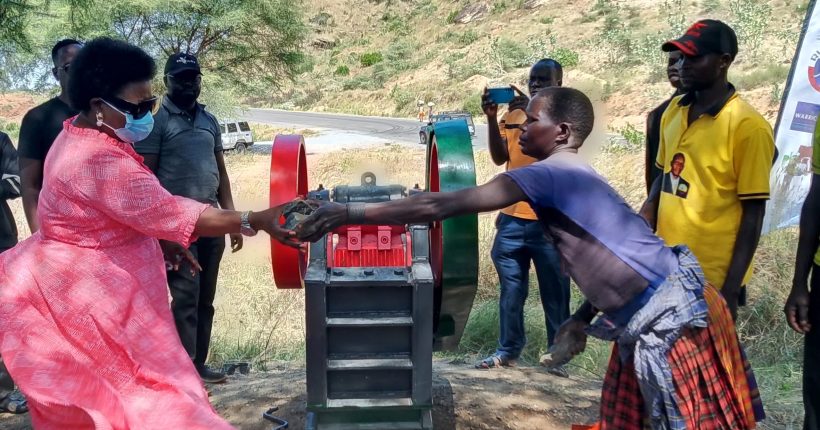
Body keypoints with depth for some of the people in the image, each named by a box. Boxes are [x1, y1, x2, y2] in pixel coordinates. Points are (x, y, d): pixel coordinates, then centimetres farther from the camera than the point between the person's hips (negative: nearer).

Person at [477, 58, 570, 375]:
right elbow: (499, 158, 3)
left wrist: (534, 113, -24)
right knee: (511, 290, 10)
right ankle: (508, 349, 21)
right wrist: (492, 118, -9)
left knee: (555, 293, 4)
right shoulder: (514, 114, 12)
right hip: (512, 218, 4)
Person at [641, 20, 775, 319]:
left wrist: (731, 289, -14)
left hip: (712, 279, -6)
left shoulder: (748, 126, -14)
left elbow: (753, 214, -13)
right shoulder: (673, 111, 4)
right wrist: (648, 210, -2)